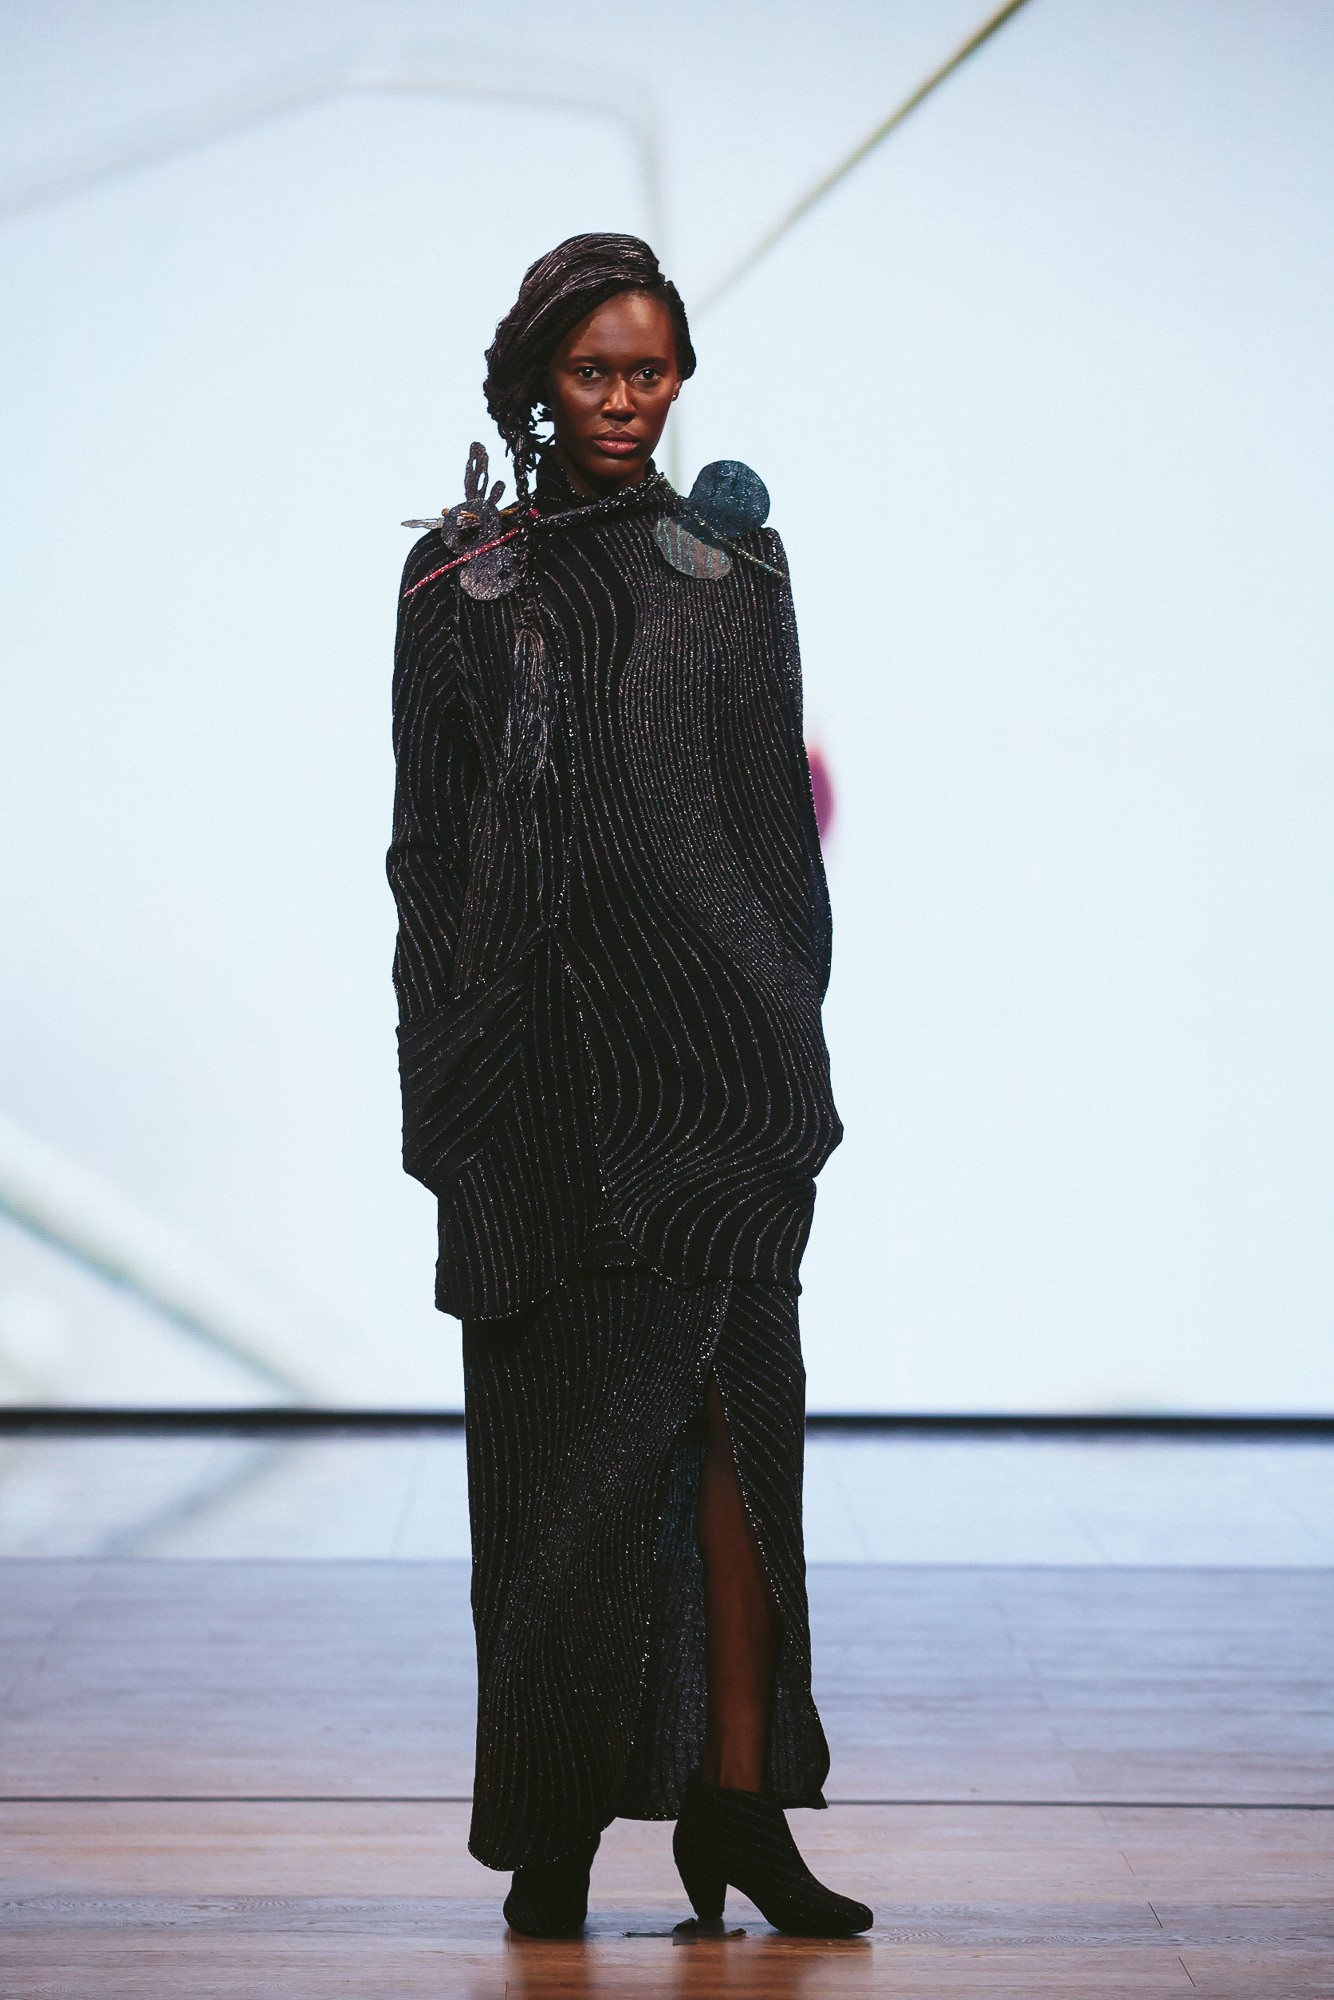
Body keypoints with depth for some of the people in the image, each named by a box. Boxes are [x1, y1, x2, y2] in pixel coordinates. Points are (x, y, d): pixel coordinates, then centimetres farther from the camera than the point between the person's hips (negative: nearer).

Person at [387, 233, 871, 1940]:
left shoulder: (733, 565, 9)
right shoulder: (460, 581, 5)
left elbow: (782, 821, 10)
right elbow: (427, 839, 4)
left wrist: (789, 1038, 3)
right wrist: (444, 1082, -3)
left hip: (714, 1045, 1)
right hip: (541, 1046, -1)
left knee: (730, 1405, -3)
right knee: (556, 1415, 2)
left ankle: (734, 1793, 1)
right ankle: (557, 1816, 9)